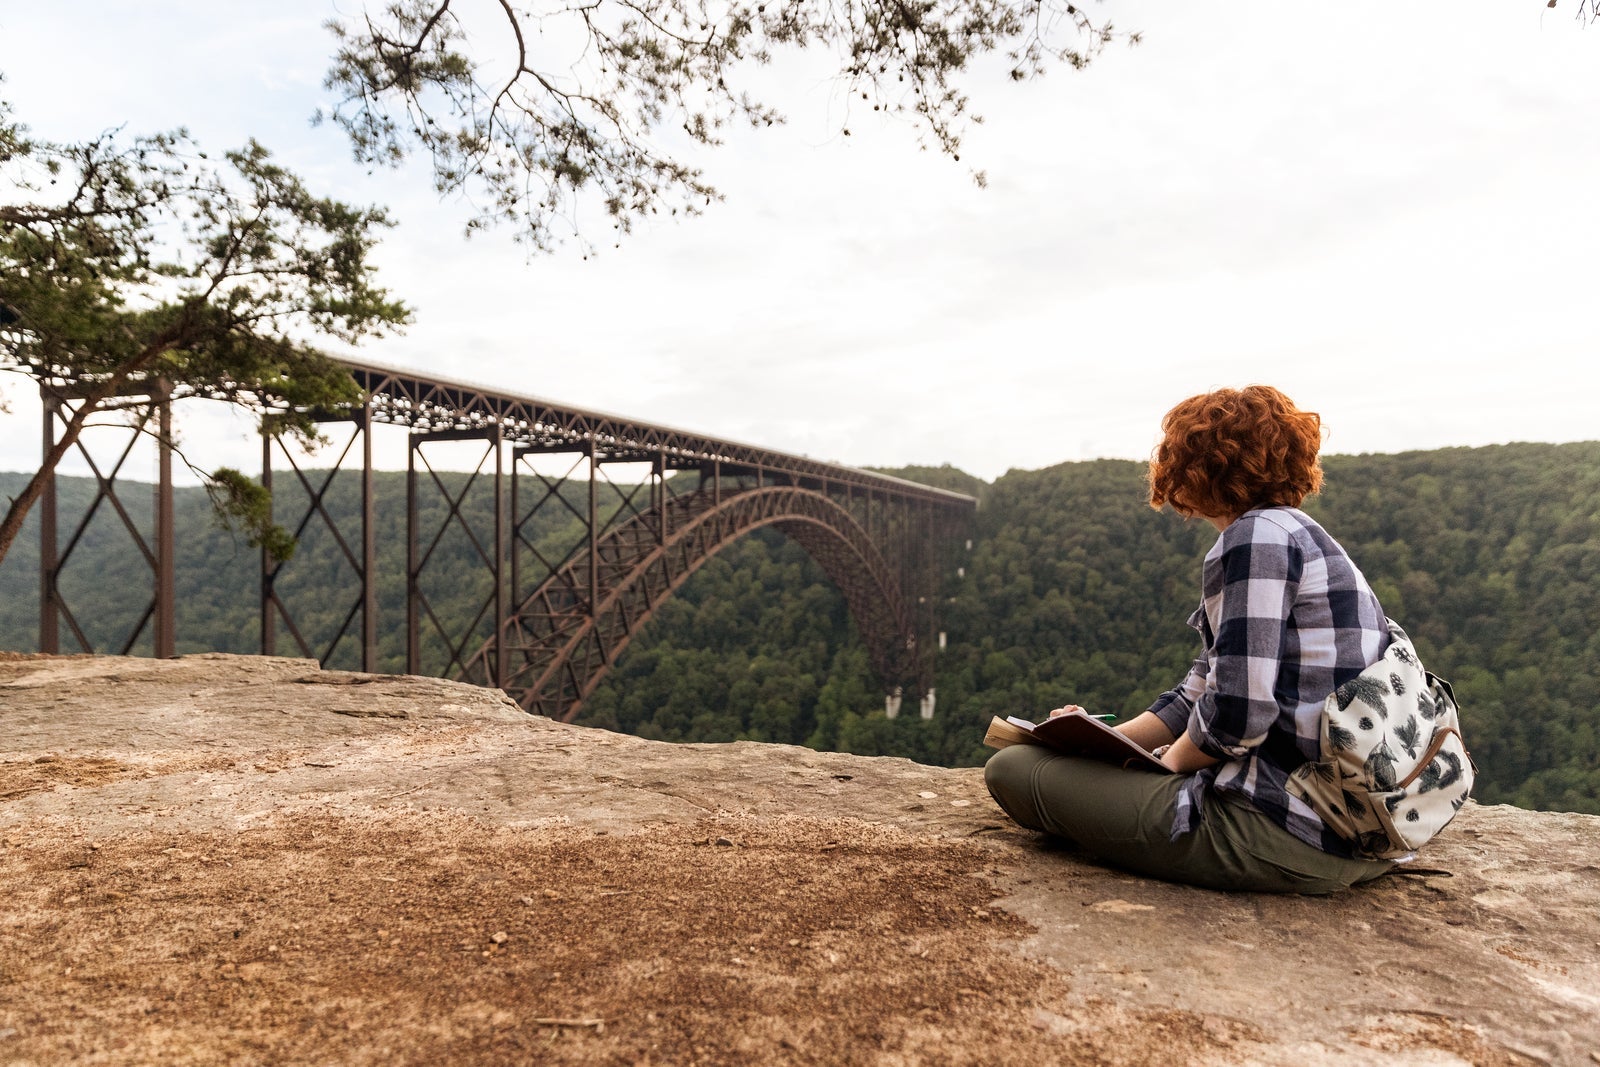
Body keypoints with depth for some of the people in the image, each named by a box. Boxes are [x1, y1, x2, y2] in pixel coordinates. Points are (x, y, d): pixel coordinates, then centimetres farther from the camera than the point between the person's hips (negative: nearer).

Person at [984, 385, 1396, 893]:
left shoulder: (1254, 537, -14)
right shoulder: (1301, 536, 18)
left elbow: (1237, 713, -23)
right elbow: (1205, 689, 20)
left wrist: (1175, 758, -3)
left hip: (1285, 834, -10)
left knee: (1010, 768, -7)